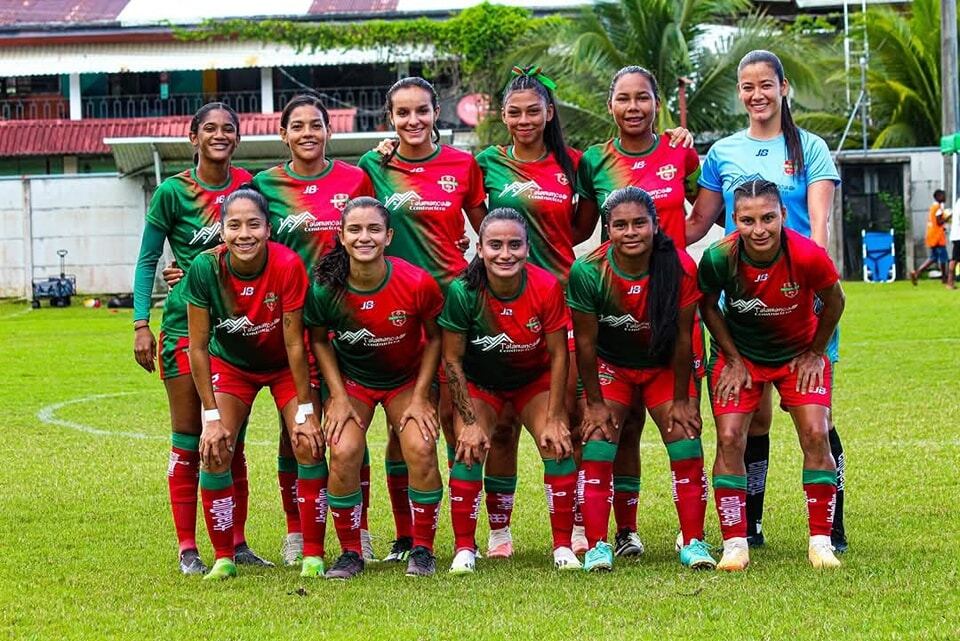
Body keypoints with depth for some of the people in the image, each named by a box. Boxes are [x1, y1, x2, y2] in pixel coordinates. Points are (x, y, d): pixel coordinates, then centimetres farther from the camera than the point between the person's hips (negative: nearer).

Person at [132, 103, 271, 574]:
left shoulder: (248, 185, 4)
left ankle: (236, 541, 14)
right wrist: (141, 324, -9)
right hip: (185, 324, -3)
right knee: (188, 438, 0)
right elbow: (147, 260, -1)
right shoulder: (172, 191, -5)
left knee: (232, 440, 7)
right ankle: (188, 548, 5)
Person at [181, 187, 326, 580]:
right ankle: (223, 558, 1)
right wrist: (211, 416, -18)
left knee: (309, 445, -15)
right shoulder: (206, 268, -27)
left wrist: (304, 411, -18)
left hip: (284, 365, -1)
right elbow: (198, 347, -18)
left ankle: (313, 555, -1)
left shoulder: (287, 266, -31)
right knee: (215, 453, -13)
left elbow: (294, 342, -23)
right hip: (230, 362, 1)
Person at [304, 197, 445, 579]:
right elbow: (319, 340, -3)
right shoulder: (325, 289, -22)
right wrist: (338, 398, -9)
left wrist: (420, 397, -10)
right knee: (343, 454, -20)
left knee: (421, 450, -20)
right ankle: (351, 552, -1)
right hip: (351, 379, 0)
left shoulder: (416, 283, -25)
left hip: (408, 378, 0)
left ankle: (422, 549, -1)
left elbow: (434, 337, -7)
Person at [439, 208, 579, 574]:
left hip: (535, 378, 1)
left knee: (558, 446, -16)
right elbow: (452, 359, -17)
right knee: (469, 450, -18)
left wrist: (553, 419, -15)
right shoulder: (463, 292, -28)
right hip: (479, 381, -1)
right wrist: (470, 422, -18)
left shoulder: (546, 287, -26)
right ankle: (464, 550, -8)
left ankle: (563, 547, -5)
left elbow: (558, 354, -14)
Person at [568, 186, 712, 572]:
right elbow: (585, 342, -15)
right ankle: (597, 547, -9)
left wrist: (681, 399, -10)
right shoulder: (587, 272, -26)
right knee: (598, 442, -13)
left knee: (685, 442, -9)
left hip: (664, 365, 1)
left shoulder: (681, 268, -26)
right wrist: (594, 403, -11)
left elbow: (682, 338, -15)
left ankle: (694, 543, 1)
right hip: (610, 365, 0)